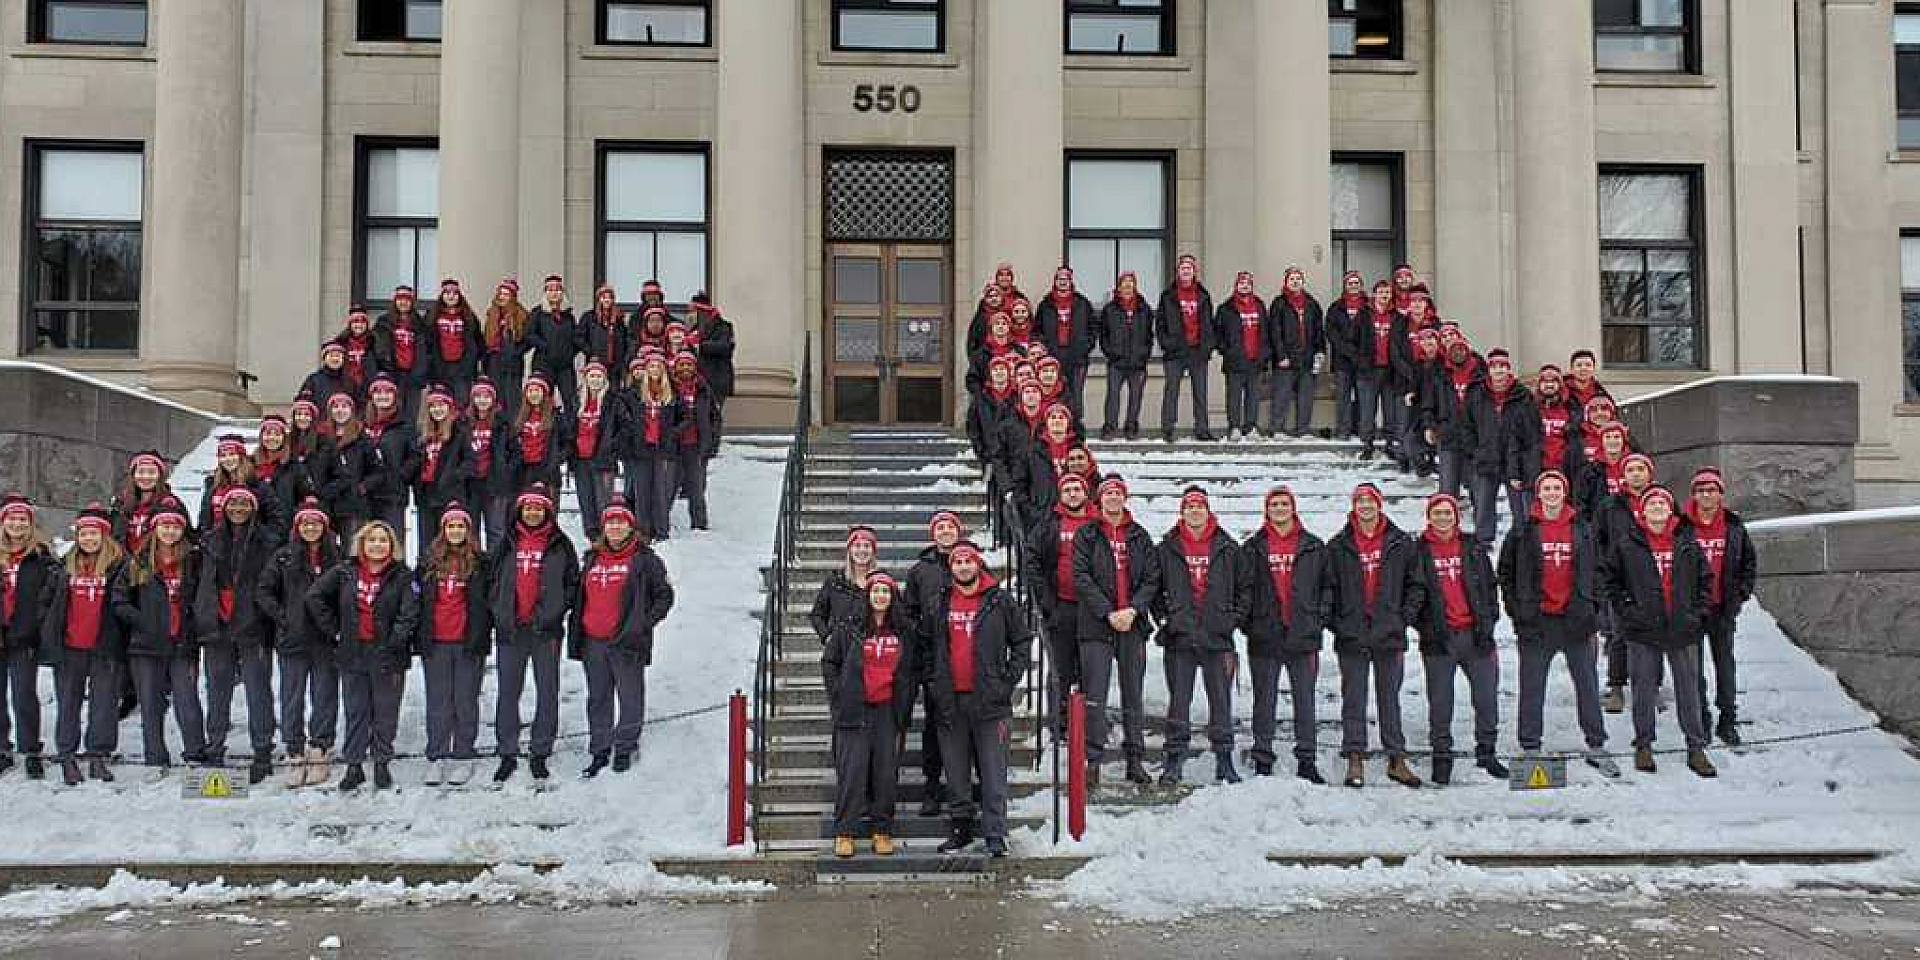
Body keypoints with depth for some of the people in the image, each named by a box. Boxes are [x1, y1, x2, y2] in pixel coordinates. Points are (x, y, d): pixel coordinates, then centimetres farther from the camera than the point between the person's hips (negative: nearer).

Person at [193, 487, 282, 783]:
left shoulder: (267, 541, 2)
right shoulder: (209, 541, 12)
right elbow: (201, 584, 13)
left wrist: (270, 616, -8)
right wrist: (201, 620, 7)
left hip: (253, 628, -3)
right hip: (216, 628, 4)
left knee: (258, 691, -3)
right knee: (217, 692, 9)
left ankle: (263, 754, 2)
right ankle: (214, 751, 17)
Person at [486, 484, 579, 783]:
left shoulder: (561, 545, 3)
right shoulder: (505, 544, 9)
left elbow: (572, 584, 5)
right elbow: (490, 580, 14)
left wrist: (553, 612, -6)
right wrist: (498, 612, 1)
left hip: (546, 631, -2)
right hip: (510, 630, 2)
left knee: (547, 693, 3)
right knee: (507, 693, 5)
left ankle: (539, 754, 14)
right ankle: (508, 755, 14)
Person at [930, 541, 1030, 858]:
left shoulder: (1000, 601, 2)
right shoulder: (941, 604, 10)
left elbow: (1022, 641, 6)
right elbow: (930, 649, 20)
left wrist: (1008, 680, -2)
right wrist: (936, 683, 9)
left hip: (988, 698, -3)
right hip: (951, 699, 3)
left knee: (993, 771, -3)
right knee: (956, 772, 9)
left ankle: (995, 835, -1)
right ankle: (961, 828, 19)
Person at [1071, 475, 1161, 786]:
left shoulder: (1139, 536, 11)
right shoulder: (1086, 536, 4)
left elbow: (1152, 578, 5)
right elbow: (1081, 578, -5)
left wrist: (1133, 609, -10)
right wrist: (1108, 613, -13)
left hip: (1133, 626, 2)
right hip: (1097, 626, -2)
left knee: (1134, 696, 8)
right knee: (1094, 696, -5)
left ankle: (1135, 760, 15)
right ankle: (1093, 761, -1)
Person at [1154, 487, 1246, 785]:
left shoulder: (1227, 548, 6)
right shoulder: (1167, 548, 6)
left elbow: (1243, 587, 10)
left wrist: (1232, 618, 0)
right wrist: (1166, 616, 0)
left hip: (1217, 637, 0)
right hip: (1179, 637, 0)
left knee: (1221, 700, 3)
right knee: (1179, 701, 3)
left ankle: (1224, 760, 11)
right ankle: (1174, 761, 8)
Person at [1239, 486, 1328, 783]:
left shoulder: (1314, 547, 8)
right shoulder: (1253, 547, 7)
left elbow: (1326, 587, 8)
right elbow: (1243, 588, 7)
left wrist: (1318, 621, -1)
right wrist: (1247, 622, -1)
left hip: (1303, 636, 0)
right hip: (1265, 637, 0)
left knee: (1305, 701, 3)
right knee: (1265, 702, 4)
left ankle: (1307, 762, 10)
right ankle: (1262, 762, 10)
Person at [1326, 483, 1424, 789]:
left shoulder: (1400, 543, 5)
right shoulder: (1339, 546, 4)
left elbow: (1416, 584, 9)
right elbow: (1328, 587, 6)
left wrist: (1405, 616, -1)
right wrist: (1336, 621, -3)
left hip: (1390, 636, 0)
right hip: (1351, 637, 0)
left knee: (1390, 699, 7)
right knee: (1353, 700, 2)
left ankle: (1397, 759, 13)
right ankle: (1355, 761, 6)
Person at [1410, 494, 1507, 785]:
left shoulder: (1473, 548, 10)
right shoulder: (1418, 551, 3)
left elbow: (1489, 586, 13)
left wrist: (1488, 621, 4)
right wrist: (1423, 625, -4)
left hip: (1475, 634, 2)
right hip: (1438, 638, -2)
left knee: (1487, 697, 3)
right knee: (1440, 702, 3)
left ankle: (1486, 752, 18)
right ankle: (1442, 759, 12)